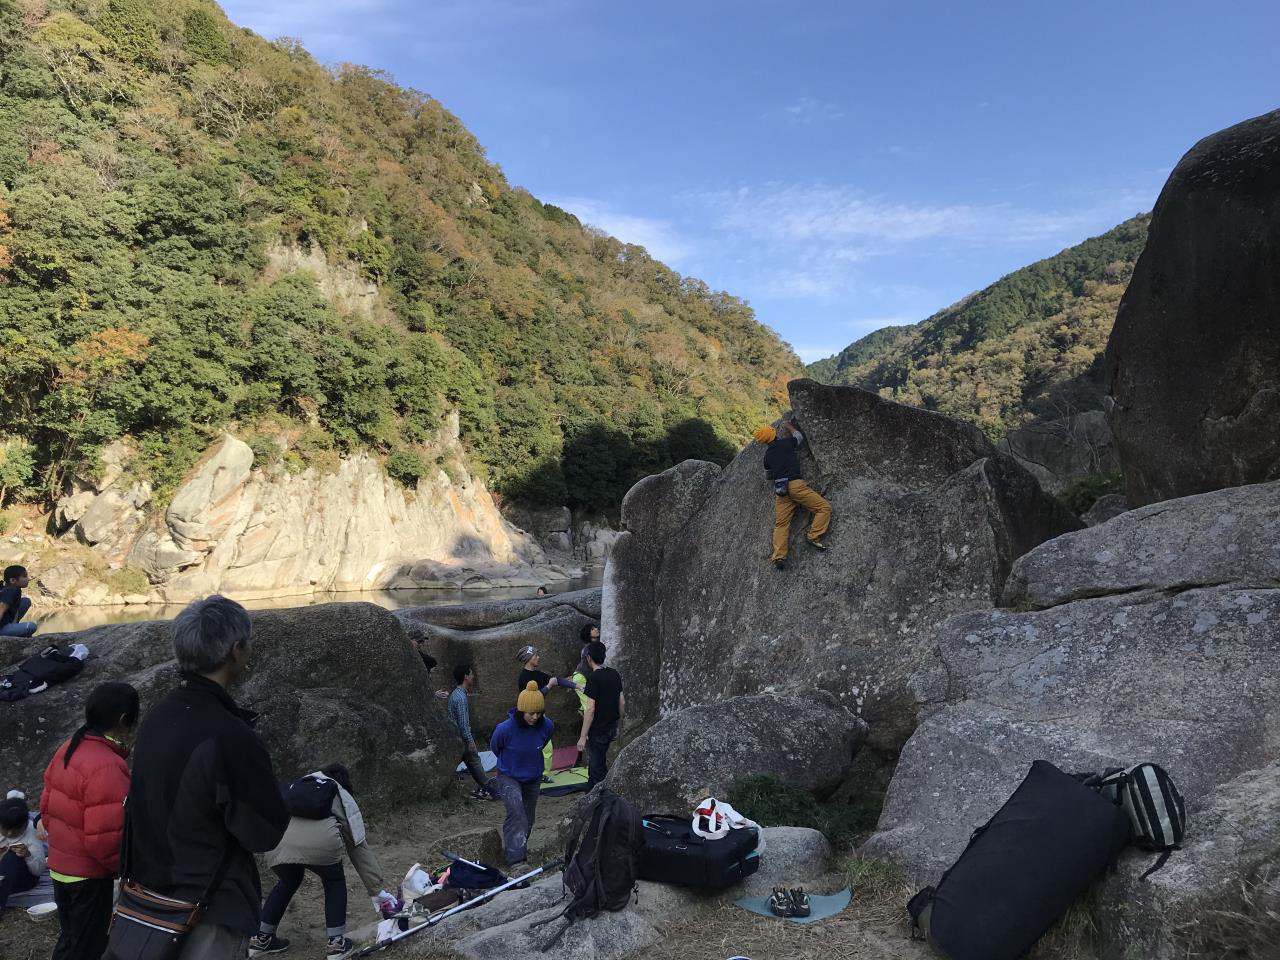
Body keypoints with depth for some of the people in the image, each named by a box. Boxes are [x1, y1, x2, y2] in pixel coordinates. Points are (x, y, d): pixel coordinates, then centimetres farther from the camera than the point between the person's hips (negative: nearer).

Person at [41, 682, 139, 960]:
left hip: (60, 866, 8)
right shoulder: (108, 767, -27)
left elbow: (47, 807, 9)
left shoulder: (67, 750, 1)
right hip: (89, 874, -8)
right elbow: (104, 837, -27)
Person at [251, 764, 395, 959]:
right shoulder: (344, 799, 30)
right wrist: (376, 890, 31)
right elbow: (360, 847, 28)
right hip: (319, 842, -3)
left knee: (287, 883, 33)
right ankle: (336, 943, 21)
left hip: (279, 841, 3)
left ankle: (261, 939, 39)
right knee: (334, 883, 25)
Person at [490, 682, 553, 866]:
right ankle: (516, 859, -26)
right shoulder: (505, 729, -30)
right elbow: (495, 748, -5)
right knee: (516, 812, -26)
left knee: (528, 818, 18)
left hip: (533, 778, 4)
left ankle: (518, 849, 43)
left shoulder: (547, 726, -20)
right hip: (508, 777, -4)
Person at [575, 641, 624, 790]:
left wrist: (583, 736, -17)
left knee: (598, 768, 4)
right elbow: (622, 702, 9)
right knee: (594, 762, 23)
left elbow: (590, 709, -21)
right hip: (611, 728, 8)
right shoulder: (614, 674, 3)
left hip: (597, 730, -8)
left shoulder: (594, 678, -19)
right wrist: (617, 725, 21)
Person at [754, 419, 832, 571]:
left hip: (780, 489, 5)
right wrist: (789, 426, 42)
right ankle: (815, 537, -10)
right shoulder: (786, 443, 5)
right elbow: (799, 435, 26)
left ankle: (779, 557, -12)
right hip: (796, 484, -5)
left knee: (781, 524, 2)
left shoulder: (767, 455, 16)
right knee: (824, 507, 1)